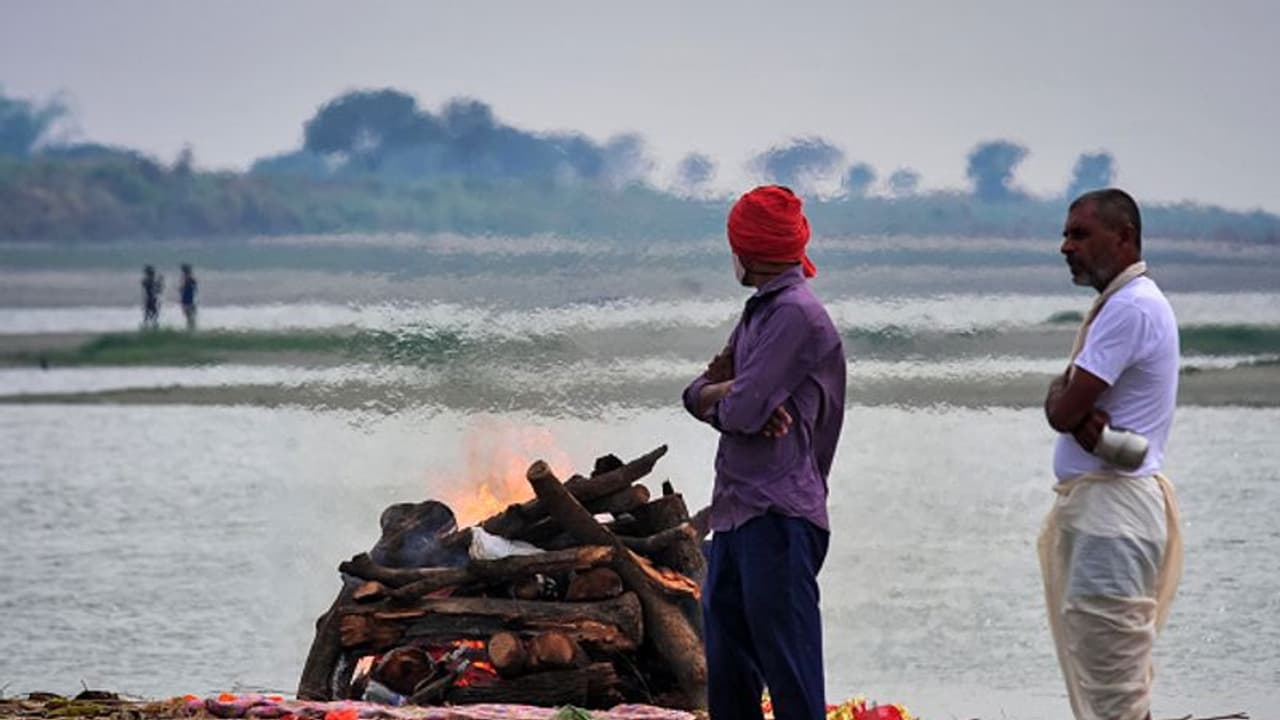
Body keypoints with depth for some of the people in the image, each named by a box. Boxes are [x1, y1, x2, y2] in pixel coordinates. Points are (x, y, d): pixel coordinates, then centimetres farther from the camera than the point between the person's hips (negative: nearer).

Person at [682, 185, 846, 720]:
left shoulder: (796, 315, -11)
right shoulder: (760, 313, 20)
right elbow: (697, 396, 16)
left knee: (790, 675, -11)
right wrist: (731, 391, -6)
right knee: (728, 674, 14)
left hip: (778, 518, -10)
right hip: (737, 513, 10)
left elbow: (741, 410, -18)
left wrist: (721, 393, 5)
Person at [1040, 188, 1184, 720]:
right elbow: (1064, 400, 11)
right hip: (1093, 502, 11)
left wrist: (1073, 409, 6)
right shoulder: (1121, 303, 19)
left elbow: (1063, 411, -18)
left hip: (1112, 510, -11)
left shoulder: (1131, 307, -15)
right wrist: (1086, 421, -12)